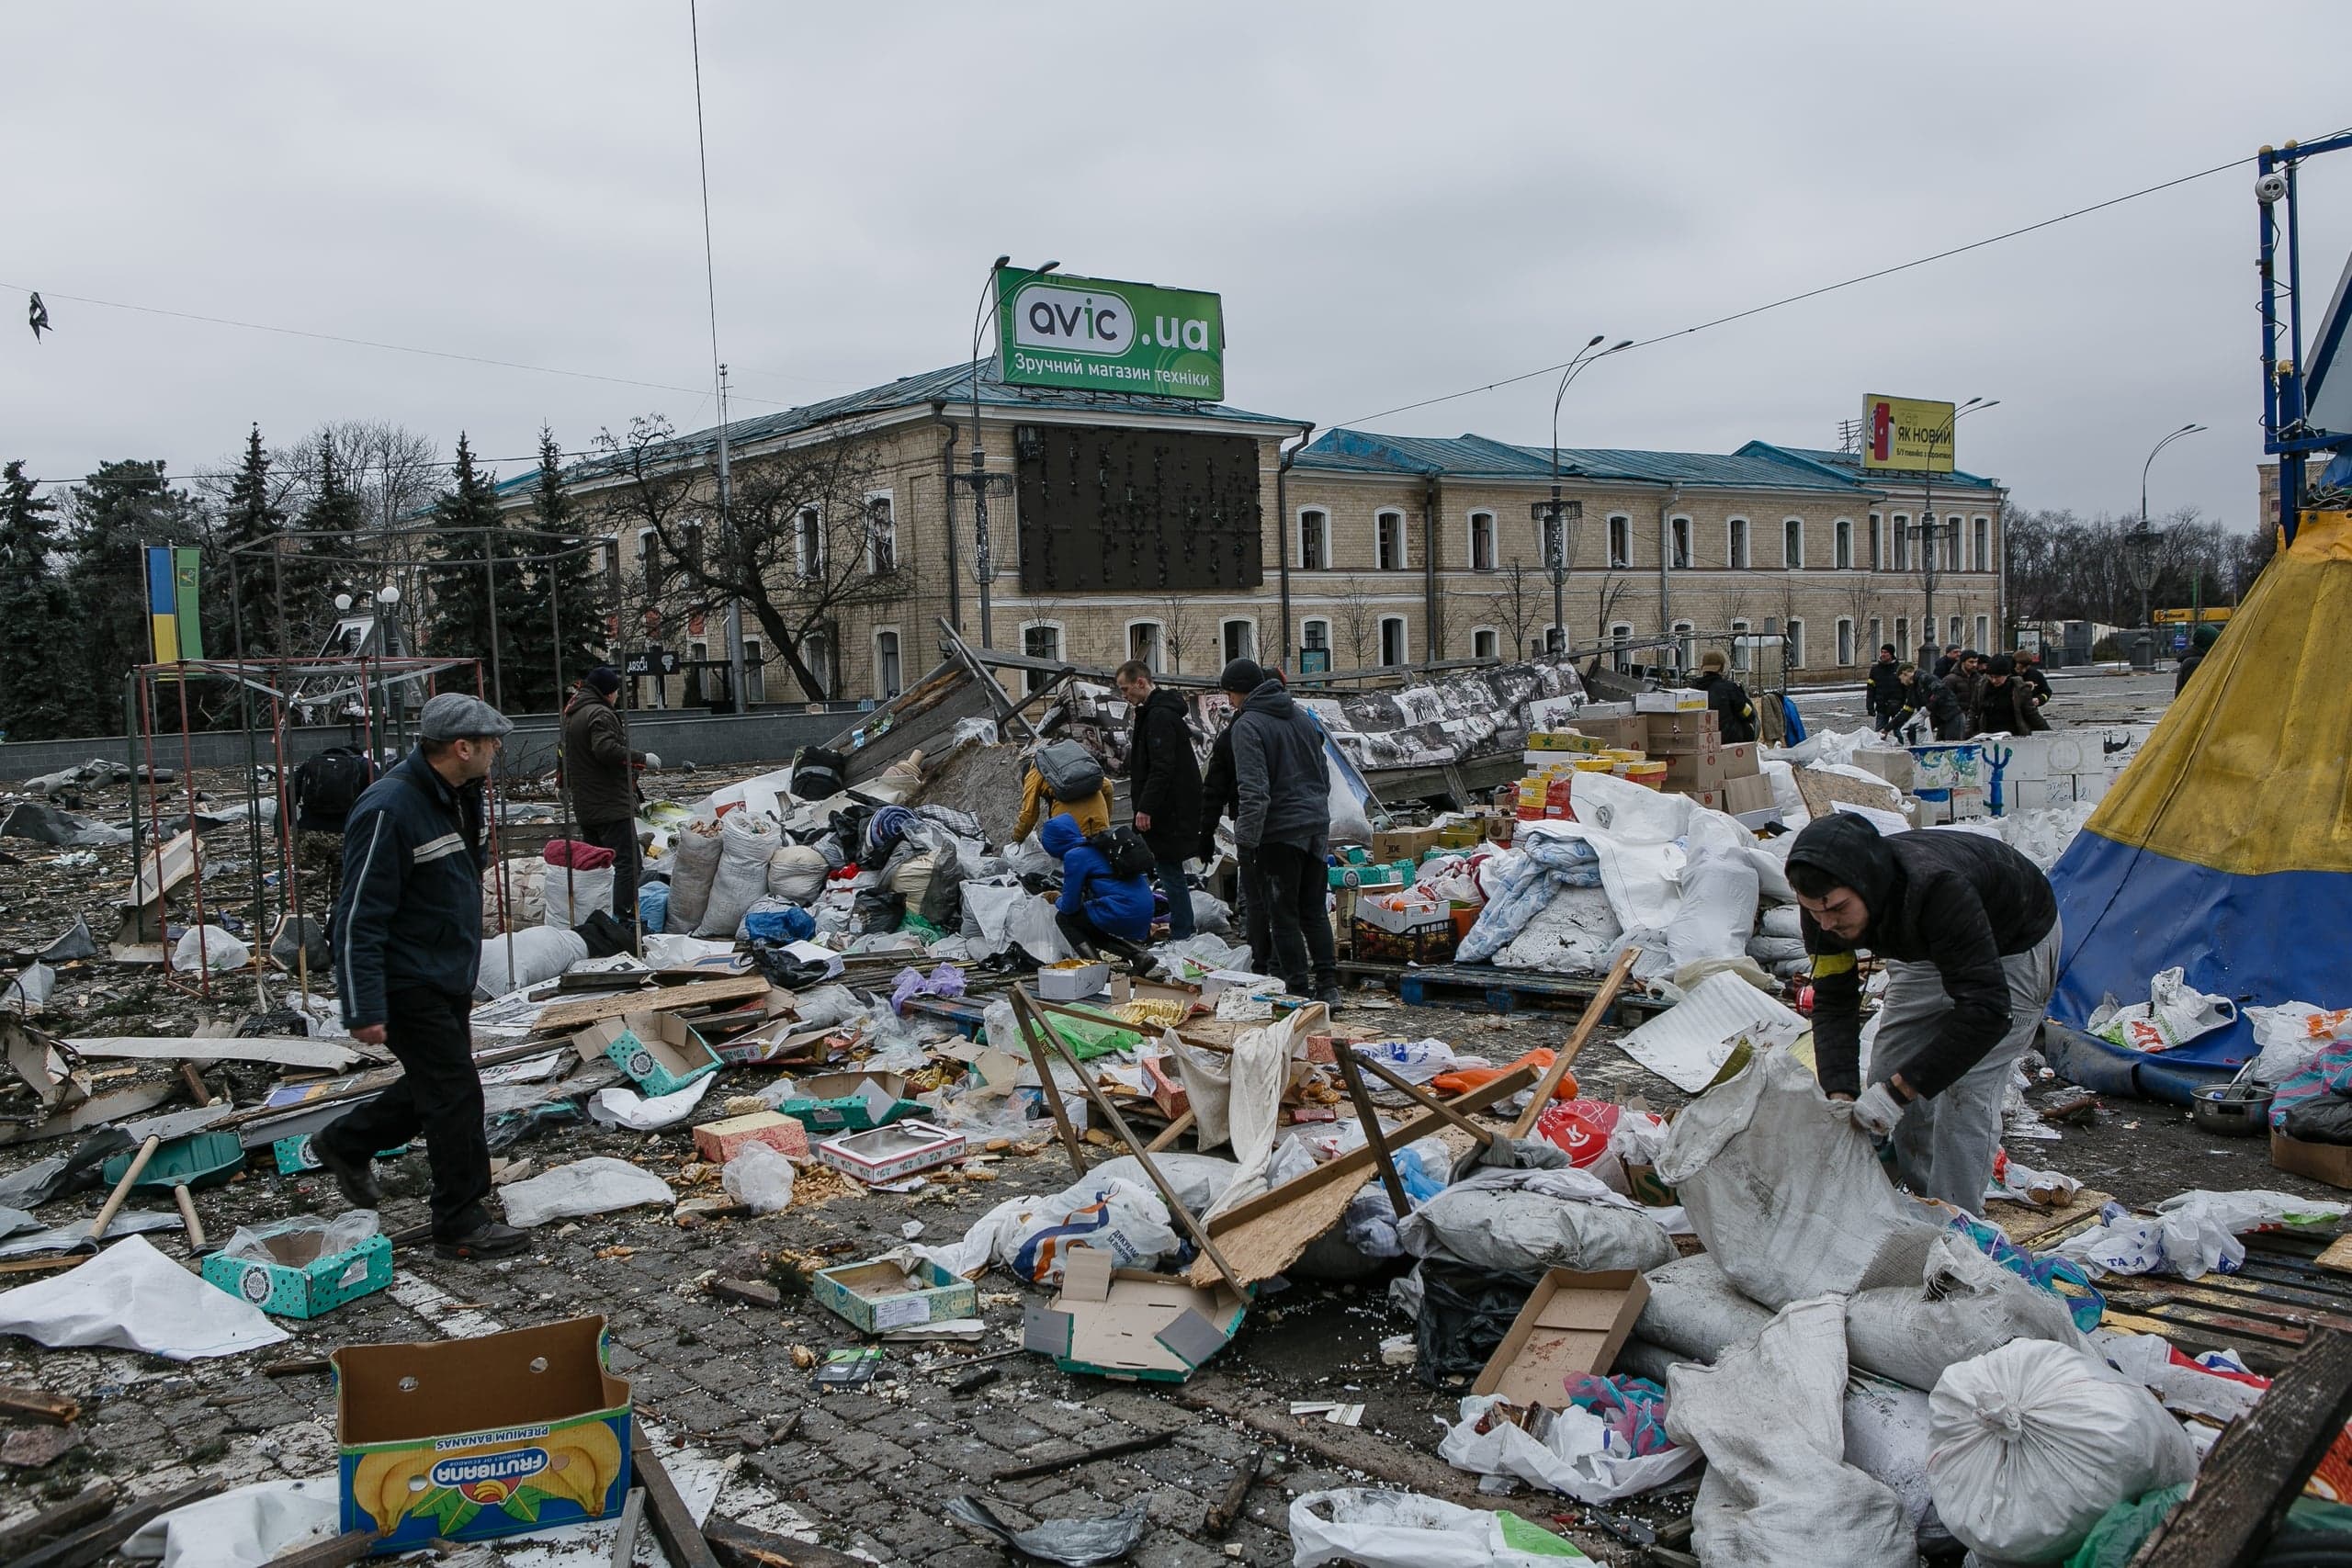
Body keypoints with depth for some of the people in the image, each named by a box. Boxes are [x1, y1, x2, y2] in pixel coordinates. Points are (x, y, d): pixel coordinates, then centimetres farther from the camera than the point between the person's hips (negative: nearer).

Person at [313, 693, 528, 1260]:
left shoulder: (460, 797, 7)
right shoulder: (388, 809, -24)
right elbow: (359, 919, -24)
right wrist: (364, 1010, -25)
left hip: (449, 980, 10)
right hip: (408, 986, -9)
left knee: (435, 1085, 20)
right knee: (456, 1096, -5)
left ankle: (345, 1143, 42)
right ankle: (462, 1224, 7)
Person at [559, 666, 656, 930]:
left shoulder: (571, 715, 19)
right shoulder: (600, 713, -13)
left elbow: (566, 755, 29)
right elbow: (607, 749, -26)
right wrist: (642, 759, -17)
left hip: (584, 807, 10)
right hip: (611, 806, -10)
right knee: (628, 863, -10)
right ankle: (624, 923, -17)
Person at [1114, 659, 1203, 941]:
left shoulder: (1159, 716, -17)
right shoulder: (1155, 713, 18)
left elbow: (1162, 768, -24)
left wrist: (1146, 808, -24)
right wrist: (1144, 806, 24)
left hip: (1170, 811, -11)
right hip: (1168, 810, 11)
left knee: (1170, 870, -6)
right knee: (1169, 869, 14)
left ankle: (1182, 934, -2)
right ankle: (1183, 931, 19)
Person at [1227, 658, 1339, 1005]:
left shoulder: (1246, 725, -12)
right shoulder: (1301, 716, 12)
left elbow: (1253, 789, -20)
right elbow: (1324, 773, 18)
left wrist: (1246, 837, -17)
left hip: (1279, 832, -7)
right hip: (1317, 826, 7)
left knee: (1283, 915, 3)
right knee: (1315, 910, 15)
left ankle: (1298, 989, 5)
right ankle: (1328, 985, 16)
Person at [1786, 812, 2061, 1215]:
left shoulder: (1937, 888, -45)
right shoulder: (1825, 901, -26)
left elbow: (1986, 1009, -43)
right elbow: (1833, 1004, -15)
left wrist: (1898, 1090, -43)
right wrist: (1840, 1095, -29)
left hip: (2013, 948, -6)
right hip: (1931, 950, 6)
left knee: (1965, 1090, -17)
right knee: (1887, 1072, 1)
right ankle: (1921, 1207, 16)